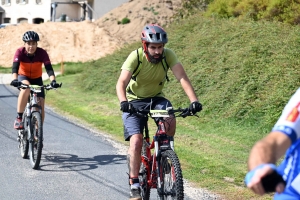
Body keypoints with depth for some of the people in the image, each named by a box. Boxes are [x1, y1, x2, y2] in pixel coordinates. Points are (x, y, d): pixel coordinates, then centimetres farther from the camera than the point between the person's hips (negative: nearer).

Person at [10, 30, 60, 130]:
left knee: (41, 106, -11)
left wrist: (53, 81, -50)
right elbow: (15, 67, -37)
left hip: (37, 79, 2)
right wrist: (14, 79, -56)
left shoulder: (42, 53, -23)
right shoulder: (20, 52, -24)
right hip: (23, 77, -2)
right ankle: (19, 118, -28)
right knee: (26, 88, -38)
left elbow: (49, 68, -32)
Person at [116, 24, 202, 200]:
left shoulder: (168, 55, -18)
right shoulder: (135, 57, -23)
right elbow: (121, 82, -33)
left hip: (157, 98, 2)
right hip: (134, 101, -2)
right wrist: (123, 102, -53)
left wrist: (194, 100, -43)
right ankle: (135, 186, -10)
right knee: (136, 141, -19)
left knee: (171, 121, -29)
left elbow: (182, 78, -28)